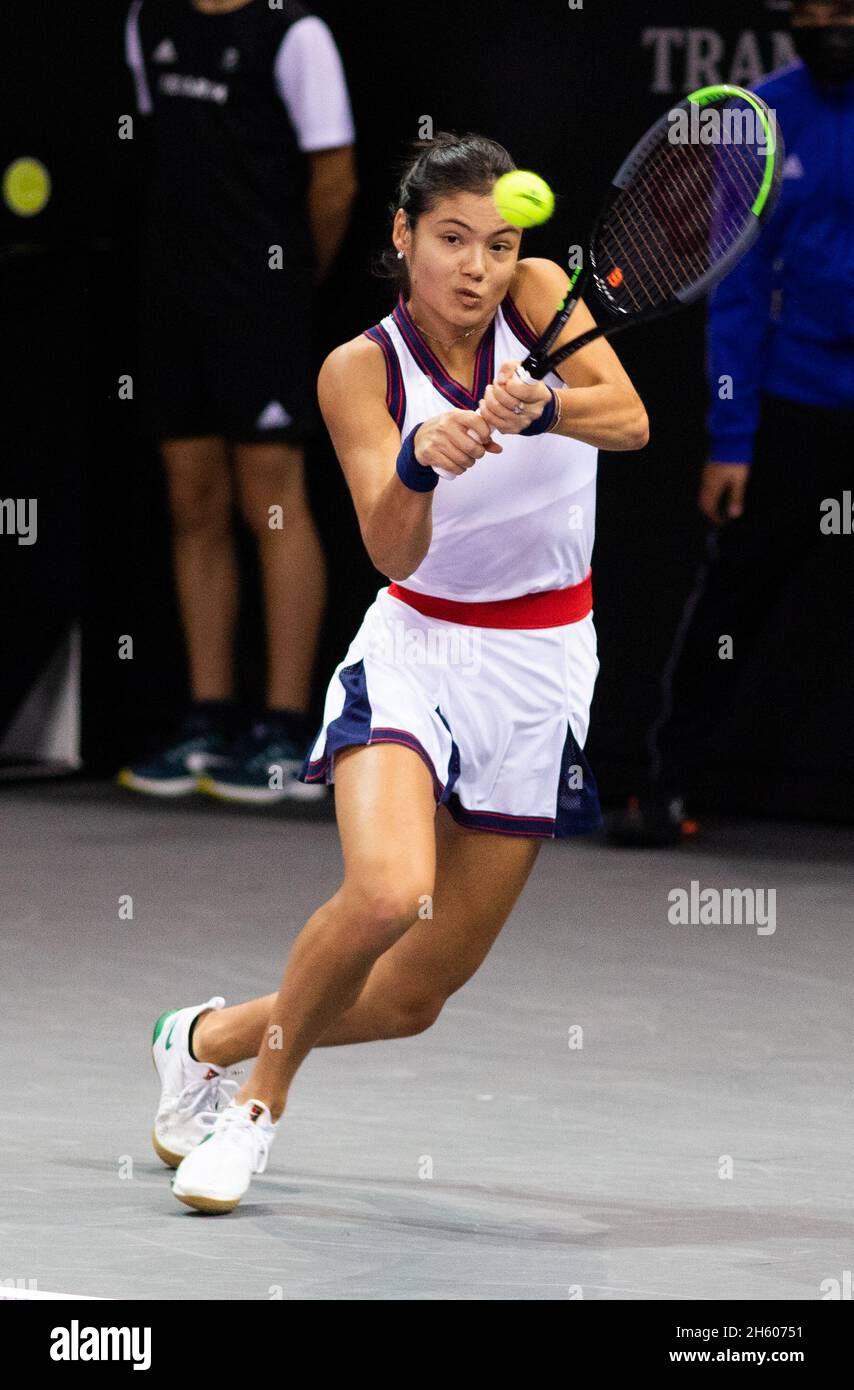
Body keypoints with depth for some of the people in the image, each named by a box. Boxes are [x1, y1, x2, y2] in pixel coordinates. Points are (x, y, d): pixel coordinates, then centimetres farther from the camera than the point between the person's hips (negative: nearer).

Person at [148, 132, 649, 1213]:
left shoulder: (538, 296, -6)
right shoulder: (360, 371, -10)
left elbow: (630, 421, -22)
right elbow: (393, 551, -21)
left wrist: (540, 408, -43)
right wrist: (420, 460, -42)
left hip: (542, 666, 2)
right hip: (415, 648, -2)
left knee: (415, 994, 5)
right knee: (388, 891, -31)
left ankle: (216, 1036, 31)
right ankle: (262, 1087, -5)